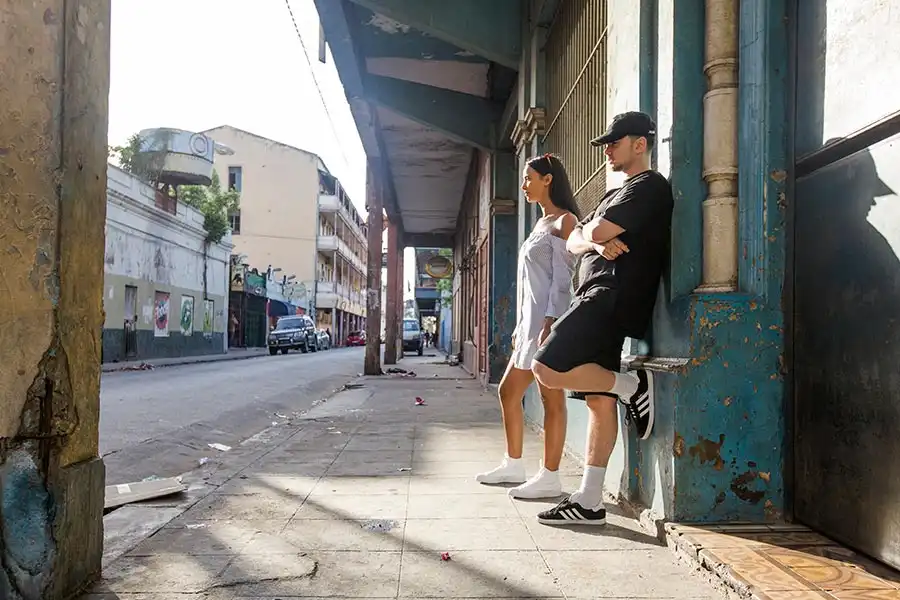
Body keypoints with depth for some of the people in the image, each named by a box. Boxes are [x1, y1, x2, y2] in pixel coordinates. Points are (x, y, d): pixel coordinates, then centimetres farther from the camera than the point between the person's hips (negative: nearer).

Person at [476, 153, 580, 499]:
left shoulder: (564, 221, -5)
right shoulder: (542, 224, 21)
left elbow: (562, 278, -14)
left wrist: (550, 323, -22)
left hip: (550, 320, -10)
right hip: (532, 322, 10)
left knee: (551, 397, -6)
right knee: (508, 391, 13)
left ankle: (549, 478, 0)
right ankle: (513, 465, 23)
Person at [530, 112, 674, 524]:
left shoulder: (650, 186, -2)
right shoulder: (617, 195, 28)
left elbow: (596, 232, -15)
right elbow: (574, 242, 17)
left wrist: (590, 232, 9)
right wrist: (597, 243, -5)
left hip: (615, 294, -9)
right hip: (599, 300, 9)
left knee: (548, 369, -21)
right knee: (598, 400, 5)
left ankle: (632, 385, -5)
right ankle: (589, 501, 7)